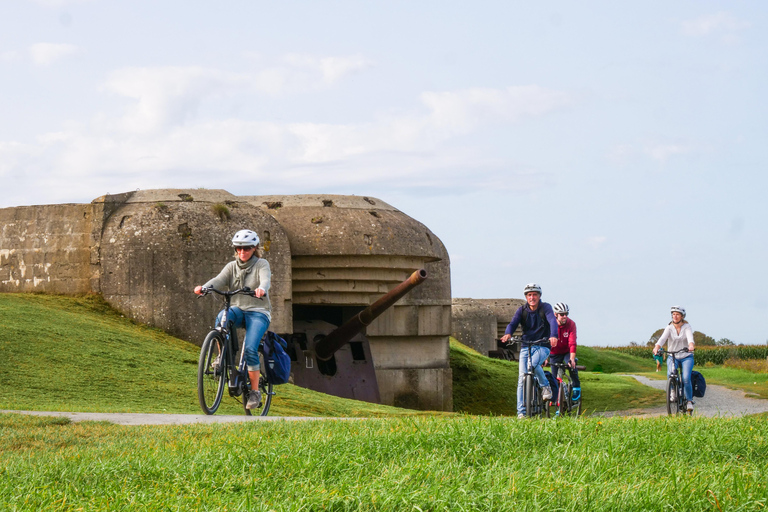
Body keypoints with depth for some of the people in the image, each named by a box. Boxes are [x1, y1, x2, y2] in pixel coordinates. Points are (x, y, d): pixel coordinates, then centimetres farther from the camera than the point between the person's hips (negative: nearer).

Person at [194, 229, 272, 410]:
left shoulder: (261, 265, 0)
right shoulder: (232, 267, 9)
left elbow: (265, 280, -21)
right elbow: (219, 280, -9)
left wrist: (261, 289, -47)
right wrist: (204, 287, -31)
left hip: (258, 312, -3)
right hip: (238, 309, 3)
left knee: (250, 349, -22)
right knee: (221, 318, -34)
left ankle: (255, 391, -9)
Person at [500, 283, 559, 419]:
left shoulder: (545, 308, -5)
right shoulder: (522, 310, 1)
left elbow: (553, 321, -22)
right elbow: (513, 323, -13)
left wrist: (553, 336, -44)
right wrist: (508, 334, -38)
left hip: (543, 346, -3)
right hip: (526, 346, 3)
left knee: (533, 364, -33)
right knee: (522, 378, -7)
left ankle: (546, 386, -8)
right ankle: (521, 411, -4)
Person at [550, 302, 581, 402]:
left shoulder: (571, 324, -21)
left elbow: (572, 343, -28)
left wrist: (572, 358, -40)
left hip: (567, 351, -1)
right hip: (555, 353, 1)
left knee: (572, 365, -28)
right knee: (555, 377, -3)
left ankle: (576, 388, -10)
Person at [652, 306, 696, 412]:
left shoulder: (687, 327, -4)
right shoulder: (669, 328, -2)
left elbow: (690, 337, -25)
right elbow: (663, 338, -20)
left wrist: (691, 345, -48)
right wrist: (657, 347, -41)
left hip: (686, 357, -1)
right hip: (672, 356, 1)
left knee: (686, 378, -22)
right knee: (670, 373, -31)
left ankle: (689, 400, -2)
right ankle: (673, 391, -3)